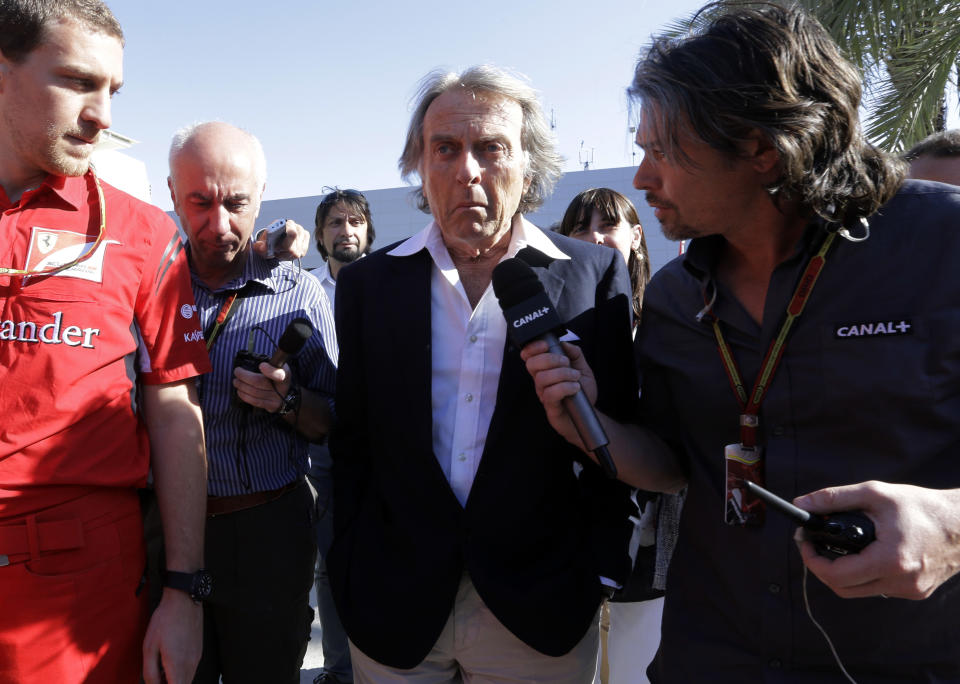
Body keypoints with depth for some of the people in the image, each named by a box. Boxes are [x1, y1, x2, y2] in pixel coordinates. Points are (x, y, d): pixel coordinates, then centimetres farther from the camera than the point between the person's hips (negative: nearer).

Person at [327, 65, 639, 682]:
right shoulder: (369, 283, 1)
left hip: (543, 610, -1)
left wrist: (603, 569, -5)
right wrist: (351, 573, 2)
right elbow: (351, 441, 5)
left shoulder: (596, 275, -4)